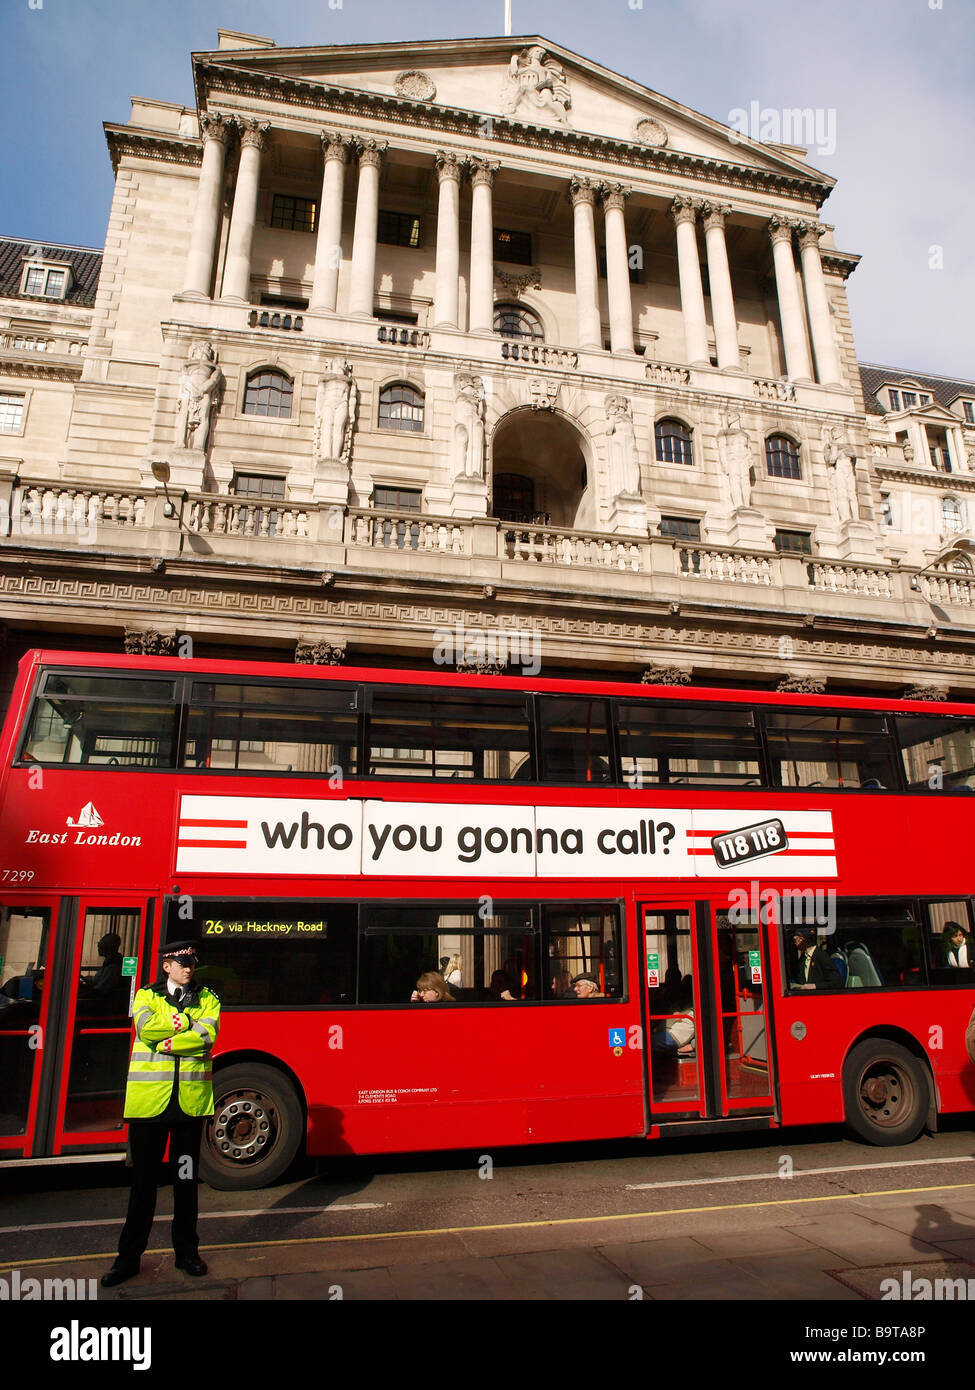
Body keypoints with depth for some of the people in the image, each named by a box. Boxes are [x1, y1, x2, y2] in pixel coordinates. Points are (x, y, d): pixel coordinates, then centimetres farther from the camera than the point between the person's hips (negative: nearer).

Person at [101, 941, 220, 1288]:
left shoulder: (207, 998, 7)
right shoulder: (146, 996, 7)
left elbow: (207, 1036, -11)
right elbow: (147, 1028, -13)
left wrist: (162, 1042, -13)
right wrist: (187, 1022, -10)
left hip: (191, 1100, 1)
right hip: (149, 1099, -1)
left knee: (186, 1178, 11)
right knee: (143, 1180, 7)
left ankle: (186, 1250, 24)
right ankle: (129, 1256, 21)